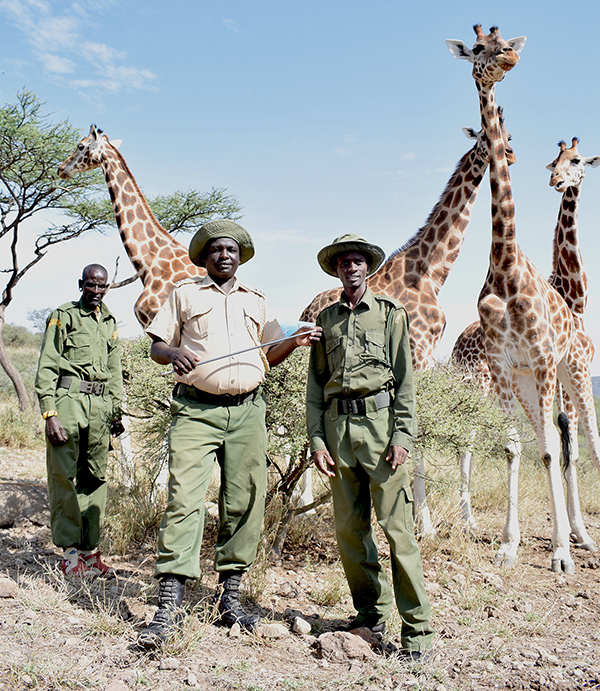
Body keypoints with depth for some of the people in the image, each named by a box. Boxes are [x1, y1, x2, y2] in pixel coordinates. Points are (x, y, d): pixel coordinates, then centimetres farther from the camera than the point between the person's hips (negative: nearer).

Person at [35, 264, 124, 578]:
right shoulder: (62, 316, 2)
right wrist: (49, 413, -12)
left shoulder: (110, 322, 19)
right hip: (68, 399, -5)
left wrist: (116, 410, 17)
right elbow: (46, 369, -3)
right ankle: (70, 550, 1)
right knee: (63, 476, -6)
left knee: (95, 478, 6)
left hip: (100, 404, 5)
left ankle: (90, 549, 12)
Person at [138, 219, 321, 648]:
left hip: (247, 411, 3)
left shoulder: (256, 301, 20)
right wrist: (174, 354, -11)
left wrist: (295, 342, 1)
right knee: (184, 499, -11)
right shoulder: (185, 294, 13)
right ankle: (169, 606, -7)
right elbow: (156, 346, 11)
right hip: (197, 410, -2)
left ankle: (231, 598, 15)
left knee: (244, 503, 3)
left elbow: (271, 355, 21)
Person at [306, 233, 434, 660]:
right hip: (338, 424, 4)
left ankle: (417, 626, 2)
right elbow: (315, 384, 14)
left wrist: (403, 435, -9)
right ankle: (372, 612, 21)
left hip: (380, 421, -4)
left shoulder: (390, 313, 7)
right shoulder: (326, 319, 16)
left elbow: (405, 380, 1)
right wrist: (316, 439, 4)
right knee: (349, 527, 6)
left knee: (397, 525, -6)